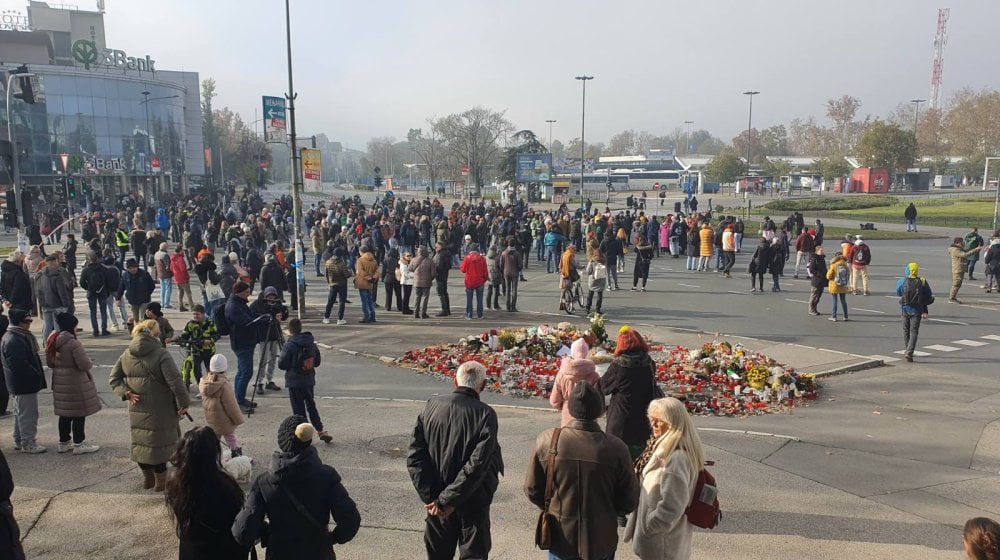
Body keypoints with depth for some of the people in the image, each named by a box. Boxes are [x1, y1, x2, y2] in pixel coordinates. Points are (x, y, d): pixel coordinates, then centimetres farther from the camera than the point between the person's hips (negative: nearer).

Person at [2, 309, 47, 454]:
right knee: (28, 414, -2)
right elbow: (19, 364, -29)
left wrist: (37, 374, 13)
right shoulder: (14, 341, -23)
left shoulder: (16, 336, 11)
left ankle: (19, 441, 31)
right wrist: (37, 375, -20)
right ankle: (28, 443, 7)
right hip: (25, 384, -11)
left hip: (20, 383, 11)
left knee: (20, 412, 20)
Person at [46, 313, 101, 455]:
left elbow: (49, 362, 13)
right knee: (79, 414, 3)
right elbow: (85, 364, -22)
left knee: (65, 414, 18)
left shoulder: (52, 342, 3)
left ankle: (64, 443, 27)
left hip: (59, 382, 8)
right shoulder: (73, 343, -22)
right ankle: (78, 444, 10)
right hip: (75, 383, -8)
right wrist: (90, 364, -2)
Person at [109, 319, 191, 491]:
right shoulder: (160, 354, -16)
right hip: (159, 410, -6)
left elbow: (114, 378, 9)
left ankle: (147, 478, 32)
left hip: (136, 409, 7)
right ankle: (160, 481, 13)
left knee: (140, 441, 18)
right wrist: (183, 403, -14)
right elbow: (175, 381, -21)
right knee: (158, 442, 3)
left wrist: (126, 393, 0)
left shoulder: (127, 354, 5)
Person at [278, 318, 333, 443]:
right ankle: (321, 431, 12)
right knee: (311, 406, 16)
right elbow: (317, 362, 7)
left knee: (298, 409, 4)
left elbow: (282, 365, -14)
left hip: (294, 382, -5)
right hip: (309, 381, 5)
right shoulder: (311, 343, 1)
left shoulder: (289, 345, -16)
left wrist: (280, 360, 6)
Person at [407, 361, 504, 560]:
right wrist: (446, 500, -17)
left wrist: (430, 497, -8)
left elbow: (415, 457, -7)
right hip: (472, 501, -3)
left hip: (437, 497, 4)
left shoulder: (432, 406, -5)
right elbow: (477, 464, -22)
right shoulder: (485, 414, -16)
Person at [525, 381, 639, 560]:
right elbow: (629, 502, -8)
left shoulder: (547, 440, -16)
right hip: (601, 542, 0)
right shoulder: (616, 448, -19)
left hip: (560, 538, 1)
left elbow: (532, 490, -5)